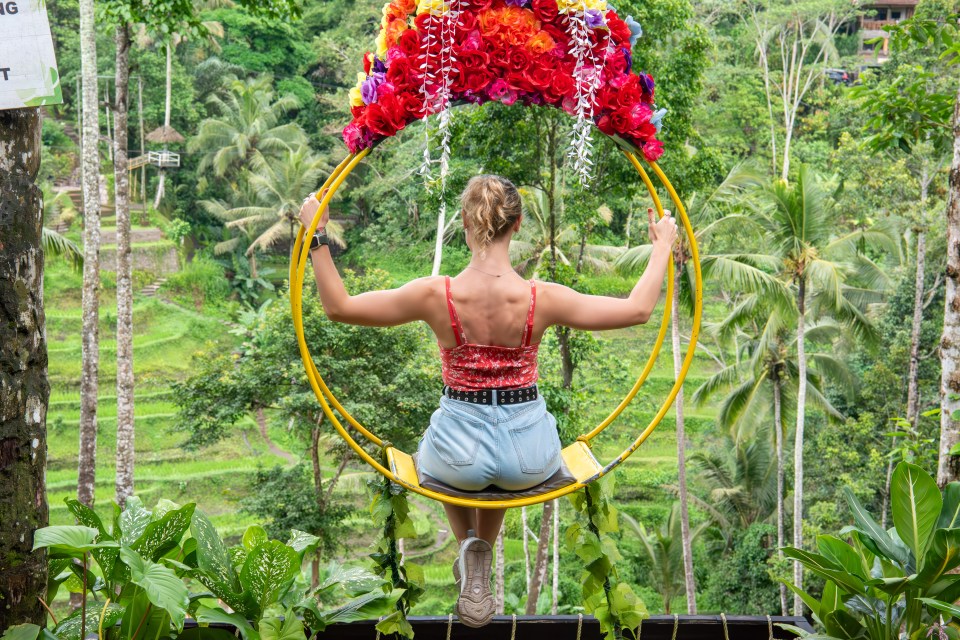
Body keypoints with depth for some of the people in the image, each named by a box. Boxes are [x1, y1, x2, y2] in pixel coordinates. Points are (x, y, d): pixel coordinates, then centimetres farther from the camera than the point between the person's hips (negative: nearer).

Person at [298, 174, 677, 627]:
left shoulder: (437, 295, -15)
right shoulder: (541, 298, -14)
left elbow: (338, 306, -6)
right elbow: (639, 309, -5)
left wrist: (317, 237, 1)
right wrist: (663, 246, 8)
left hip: (459, 450, -1)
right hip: (531, 454, 1)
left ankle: (471, 549, 16)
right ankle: (480, 568, 28)